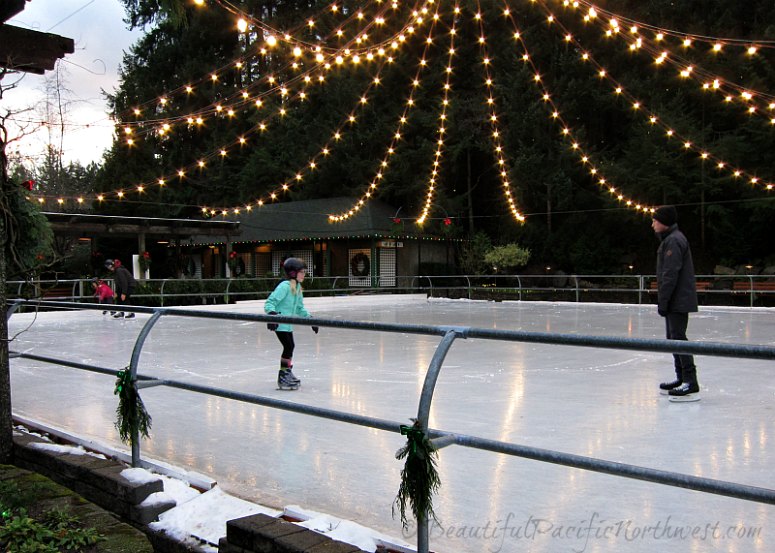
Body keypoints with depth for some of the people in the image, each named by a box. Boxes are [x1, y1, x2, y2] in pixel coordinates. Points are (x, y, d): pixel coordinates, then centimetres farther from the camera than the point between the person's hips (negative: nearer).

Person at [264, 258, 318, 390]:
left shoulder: (298, 287, 11)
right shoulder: (285, 286, -18)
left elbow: (300, 307, 22)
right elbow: (270, 302, -21)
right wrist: (272, 315, -36)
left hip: (288, 324, 9)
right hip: (280, 324, -9)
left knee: (290, 347, 14)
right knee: (288, 346, -9)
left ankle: (288, 373, 29)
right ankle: (283, 378, 0)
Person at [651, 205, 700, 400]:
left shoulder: (674, 240, -15)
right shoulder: (669, 239, 18)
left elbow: (671, 275, -21)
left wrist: (663, 301, -19)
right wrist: (663, 300, 20)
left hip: (678, 301, -11)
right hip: (676, 301, 11)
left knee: (678, 338, -11)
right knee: (673, 338, 15)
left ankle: (691, 382, -11)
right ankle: (682, 378, 22)